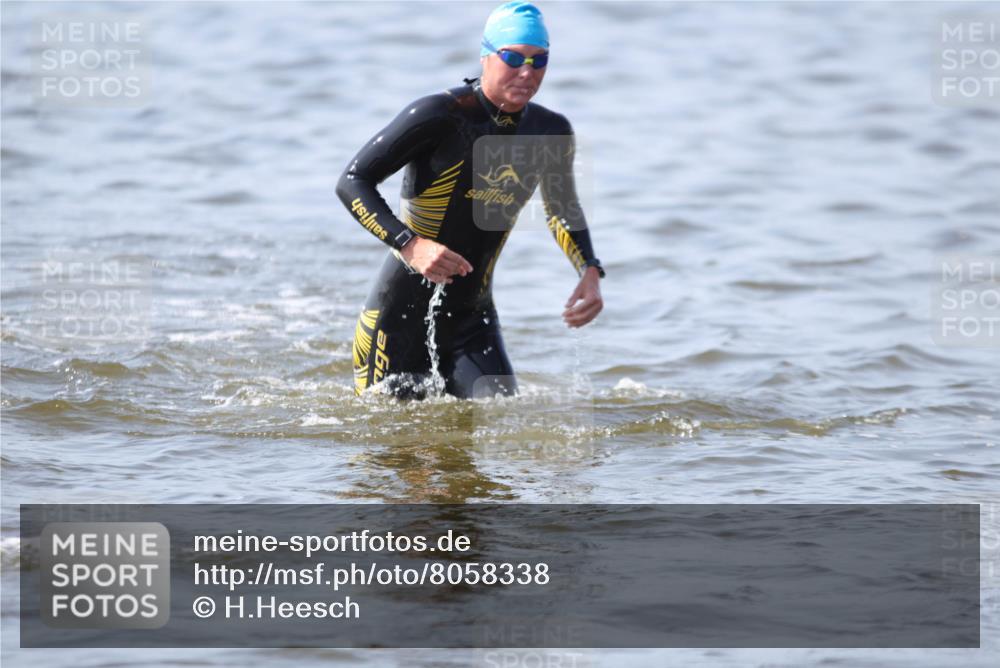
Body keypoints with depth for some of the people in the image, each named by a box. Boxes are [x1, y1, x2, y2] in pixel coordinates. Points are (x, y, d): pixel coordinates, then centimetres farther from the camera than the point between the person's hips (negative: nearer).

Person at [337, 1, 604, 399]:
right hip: (400, 312, -4)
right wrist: (410, 245, -30)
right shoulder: (439, 116, -17)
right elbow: (352, 183, -17)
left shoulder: (551, 134, 0)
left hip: (473, 321, 4)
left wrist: (590, 272, 2)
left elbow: (562, 210, 20)